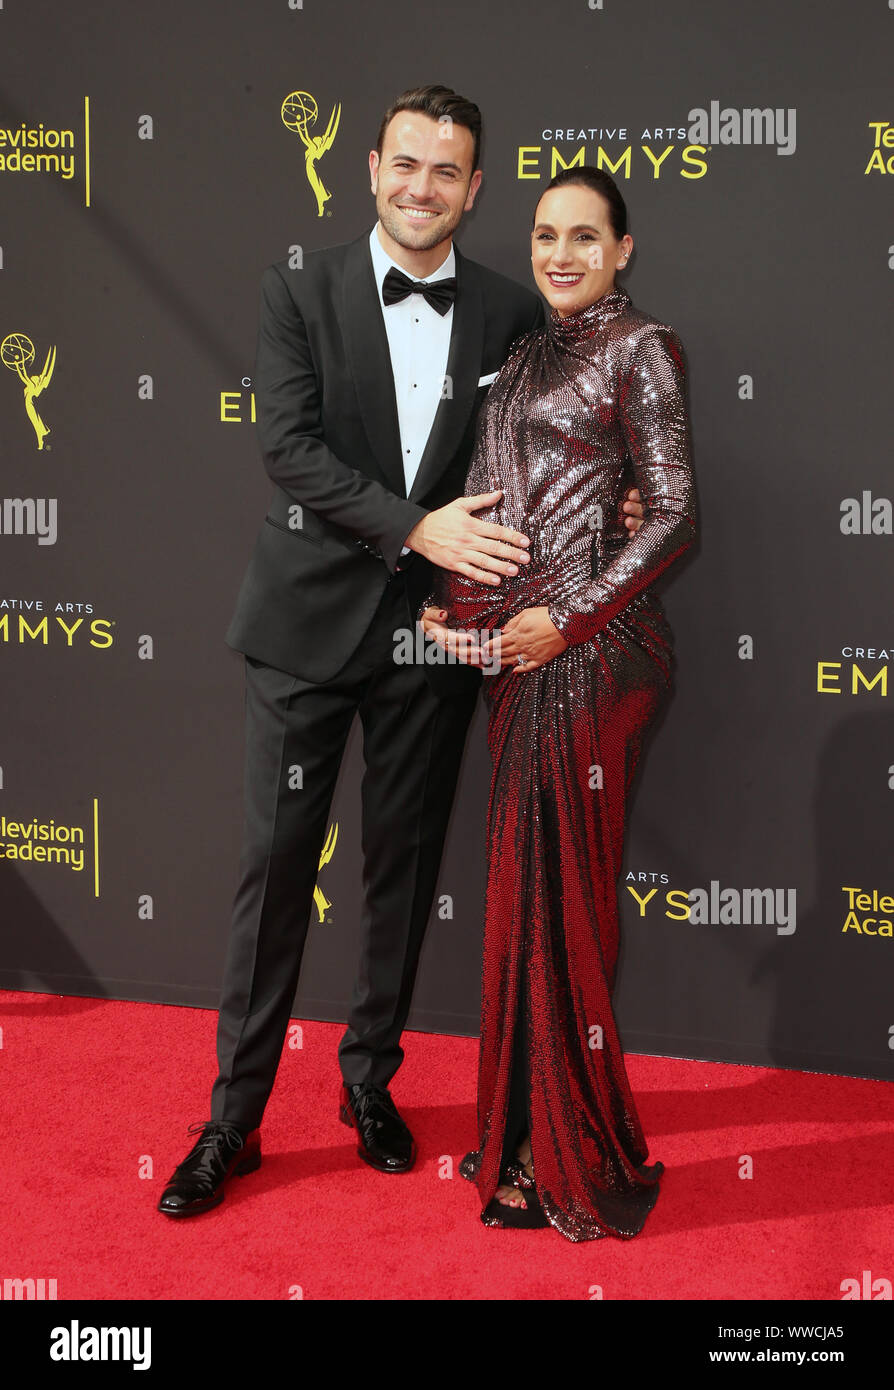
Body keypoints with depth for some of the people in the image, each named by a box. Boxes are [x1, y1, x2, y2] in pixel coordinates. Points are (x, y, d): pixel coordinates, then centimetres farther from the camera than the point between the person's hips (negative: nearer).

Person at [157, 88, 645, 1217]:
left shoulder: (511, 314, 4)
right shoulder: (299, 294, -2)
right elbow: (291, 447, -12)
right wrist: (417, 527, -23)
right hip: (312, 617, -2)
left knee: (404, 865, 12)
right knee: (276, 866, 1)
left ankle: (369, 1079, 31)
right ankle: (232, 1120, 12)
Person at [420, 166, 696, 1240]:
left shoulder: (640, 348, -4)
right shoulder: (527, 350, 17)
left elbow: (674, 513, -9)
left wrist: (566, 619, -15)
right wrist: (449, 598, 6)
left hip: (587, 650, -7)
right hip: (513, 647, 7)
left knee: (561, 891, -2)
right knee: (525, 885, 11)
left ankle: (582, 1161, 13)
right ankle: (531, 1136, 23)